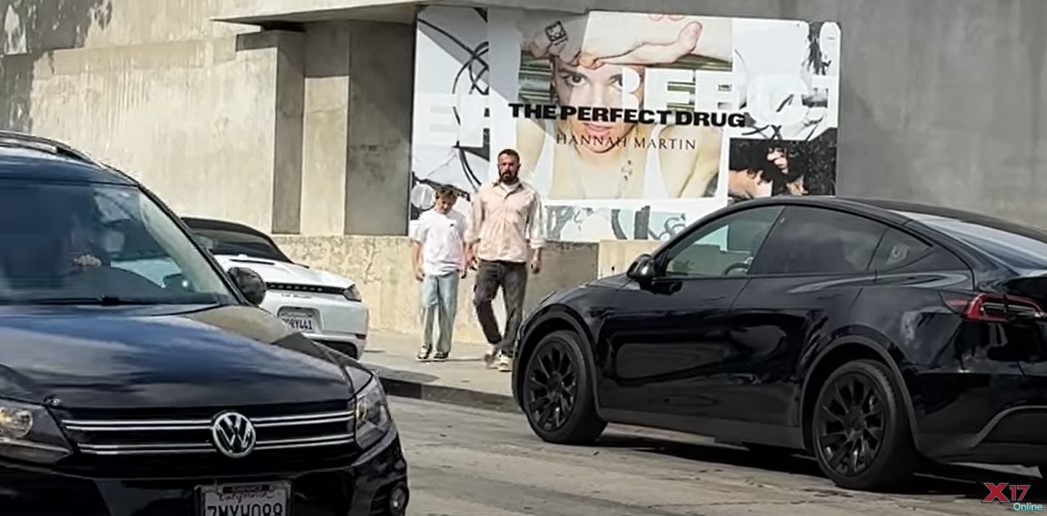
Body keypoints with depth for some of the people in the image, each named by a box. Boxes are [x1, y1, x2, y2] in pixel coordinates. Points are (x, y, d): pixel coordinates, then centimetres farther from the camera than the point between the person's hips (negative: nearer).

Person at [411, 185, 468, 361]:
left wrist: (464, 265, 3)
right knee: (427, 305, -10)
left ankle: (443, 348, 8)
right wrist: (416, 266, 3)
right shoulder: (426, 218, 8)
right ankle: (426, 344, 0)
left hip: (450, 270, 0)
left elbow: (465, 244, 13)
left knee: (447, 310, 0)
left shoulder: (459, 219, 8)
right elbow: (417, 243, 11)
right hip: (429, 269, 0)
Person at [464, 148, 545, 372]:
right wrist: (470, 249, 9)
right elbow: (475, 223, 14)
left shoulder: (530, 195, 6)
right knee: (480, 300, -9)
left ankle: (507, 353, 1)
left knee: (514, 309, -3)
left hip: (516, 260, -1)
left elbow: (536, 227, 5)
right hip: (488, 257, 1)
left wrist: (537, 255, -2)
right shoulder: (485, 192, 10)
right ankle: (494, 341, 11)